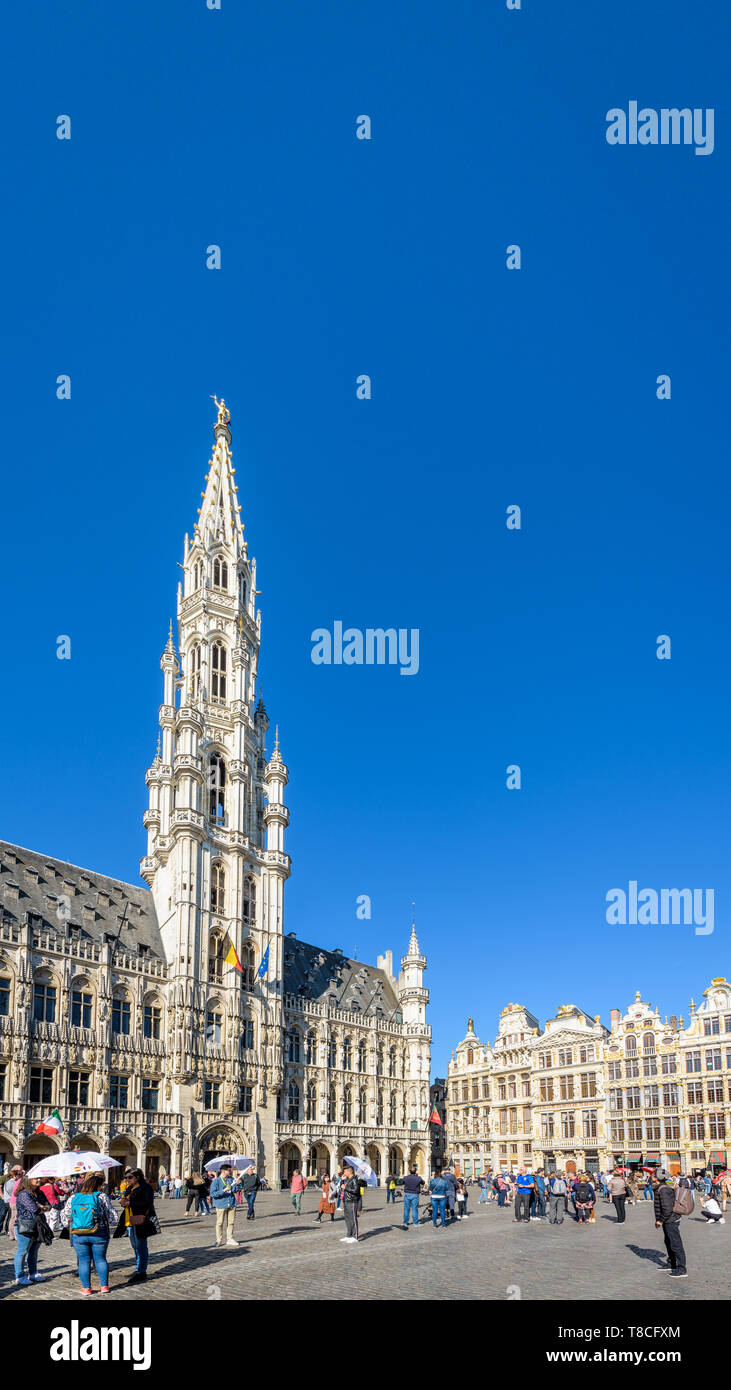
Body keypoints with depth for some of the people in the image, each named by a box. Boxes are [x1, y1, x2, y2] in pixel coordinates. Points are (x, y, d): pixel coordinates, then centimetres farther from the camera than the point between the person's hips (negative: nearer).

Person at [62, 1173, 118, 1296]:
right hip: (99, 1235, -1)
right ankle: (104, 1286, 17)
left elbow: (64, 1217, 7)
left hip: (78, 1236, 1)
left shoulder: (72, 1198, 0)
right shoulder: (102, 1197, -8)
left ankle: (86, 1288, 14)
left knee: (84, 1261, 11)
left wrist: (70, 1228, 21)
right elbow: (113, 1216, -4)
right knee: (100, 1259, 12)